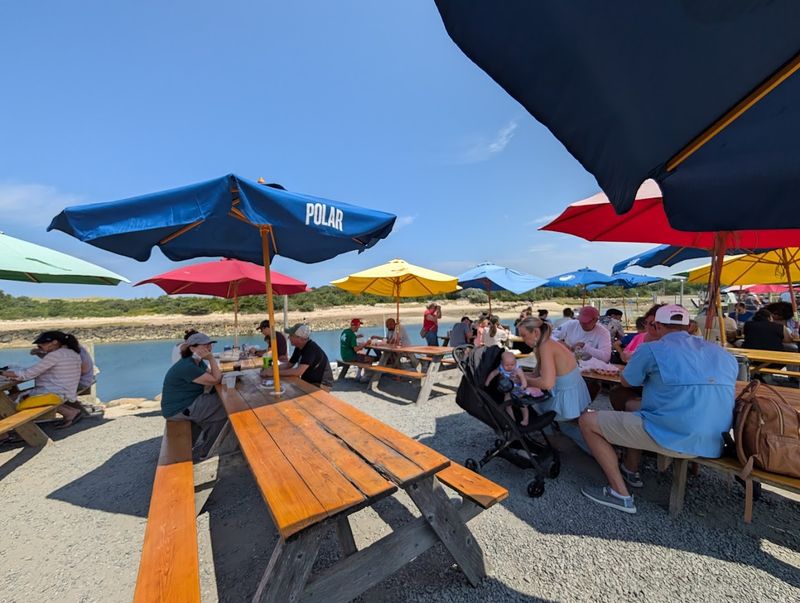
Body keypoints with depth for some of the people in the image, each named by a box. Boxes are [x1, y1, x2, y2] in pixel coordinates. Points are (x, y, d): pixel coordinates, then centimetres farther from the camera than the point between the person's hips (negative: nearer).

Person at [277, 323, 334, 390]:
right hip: (308, 382, 8)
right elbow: (288, 364, 13)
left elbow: (298, 372, -31)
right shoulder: (299, 348, 2)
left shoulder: (311, 348, -26)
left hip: (322, 385, -8)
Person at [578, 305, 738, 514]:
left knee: (587, 421, 2)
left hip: (673, 438, -8)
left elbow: (627, 382, 5)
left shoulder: (651, 349, -9)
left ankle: (620, 493, 2)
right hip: (714, 444, 8)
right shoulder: (724, 354, 11)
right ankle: (630, 471, 34)